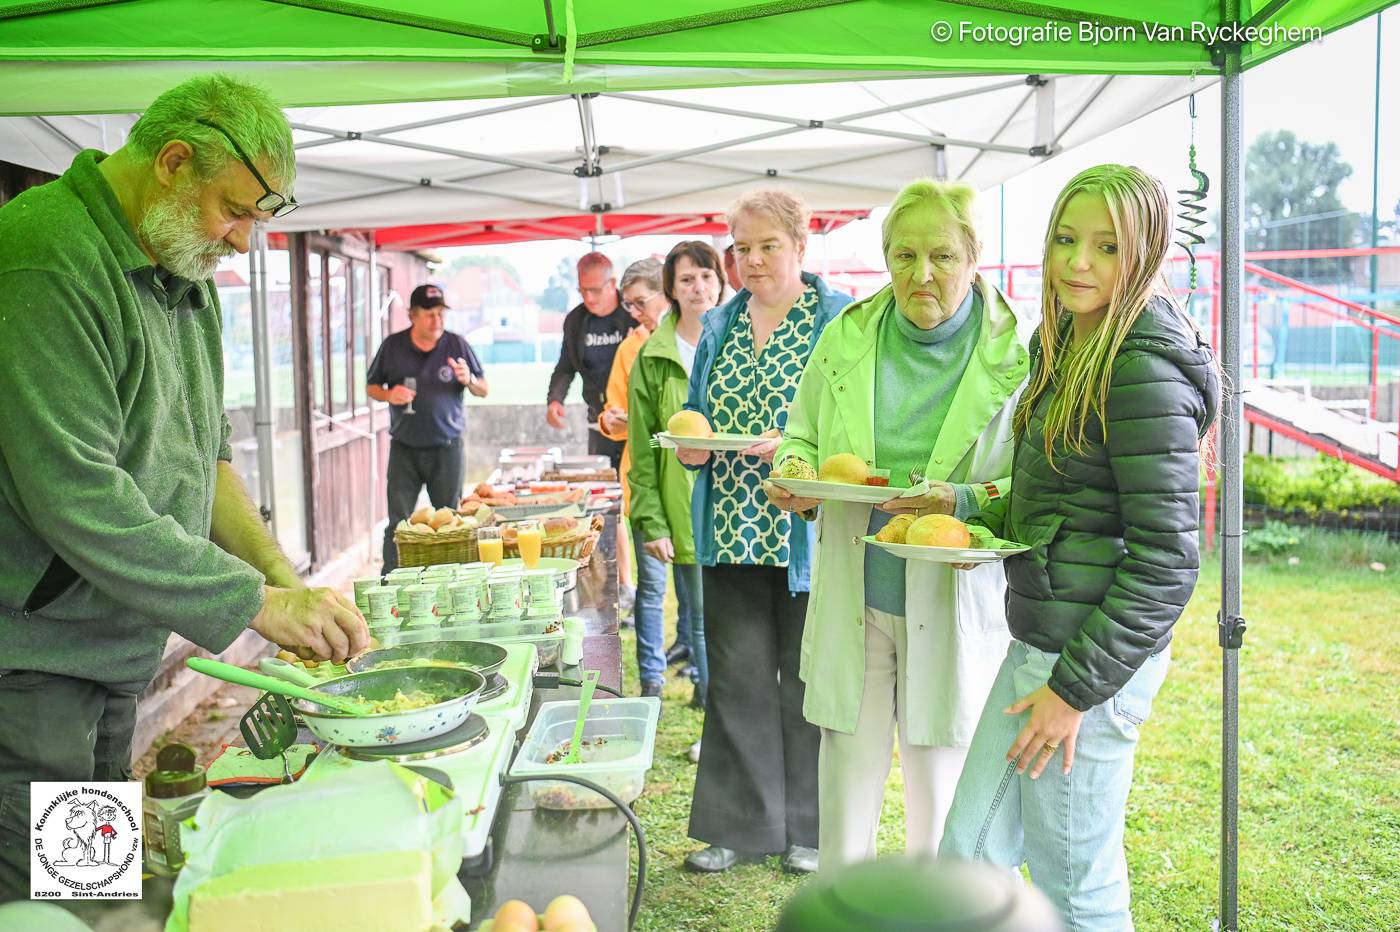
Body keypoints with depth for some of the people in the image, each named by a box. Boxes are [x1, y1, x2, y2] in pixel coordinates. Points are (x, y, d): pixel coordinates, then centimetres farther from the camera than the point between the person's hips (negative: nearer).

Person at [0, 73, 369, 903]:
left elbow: (204, 454, 14)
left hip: (115, 656, 9)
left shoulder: (186, 277, 10)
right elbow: (74, 495, -27)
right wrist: (256, 603, -22)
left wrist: (284, 578, -1)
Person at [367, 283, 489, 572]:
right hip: (404, 448, 0)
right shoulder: (393, 345, 3)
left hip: (446, 448, 0)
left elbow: (484, 390, 6)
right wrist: (389, 395, -10)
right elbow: (372, 386, 12)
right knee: (398, 523, -1)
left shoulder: (456, 344, 1)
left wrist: (469, 380, -16)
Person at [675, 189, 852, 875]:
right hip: (731, 530, 5)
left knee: (808, 678, 6)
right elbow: (697, 414, 20)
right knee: (736, 678, 10)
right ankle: (740, 824, 23)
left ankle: (811, 827, 23)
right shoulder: (719, 326, 14)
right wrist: (689, 445, -2)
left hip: (805, 531, -5)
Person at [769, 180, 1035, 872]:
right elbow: (801, 437, 16)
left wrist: (965, 501, -21)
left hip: (954, 608, -2)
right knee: (845, 796, 9)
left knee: (940, 807, 10)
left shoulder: (1018, 353, -6)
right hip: (852, 602, 2)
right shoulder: (846, 339, 3)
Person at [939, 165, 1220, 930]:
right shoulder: (1068, 344, 11)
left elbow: (1167, 558, -19)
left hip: (1095, 652, -9)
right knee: (968, 854, 15)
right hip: (1040, 637, 9)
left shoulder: (1143, 370, -17)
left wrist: (1076, 686, -17)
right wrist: (977, 521, 7)